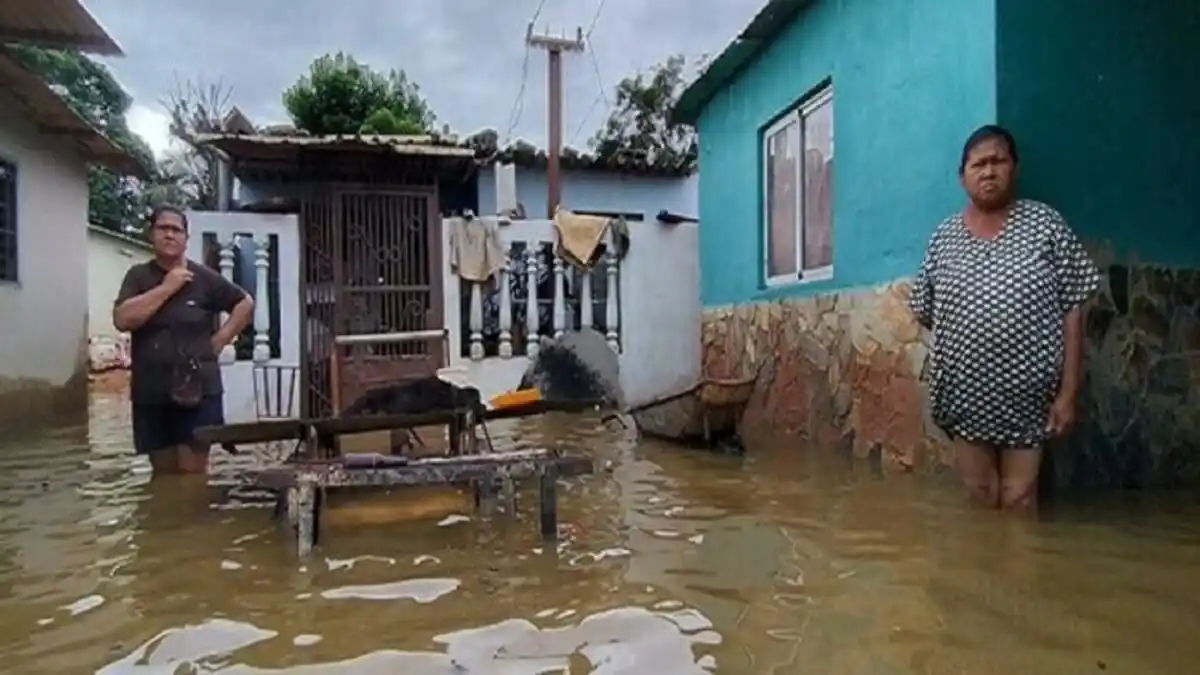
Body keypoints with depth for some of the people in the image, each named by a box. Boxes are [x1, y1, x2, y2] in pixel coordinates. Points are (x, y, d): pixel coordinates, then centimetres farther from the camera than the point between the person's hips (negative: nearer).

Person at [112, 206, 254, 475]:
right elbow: (122, 319, -11)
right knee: (164, 475, 12)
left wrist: (220, 339, 1)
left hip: (198, 390, -2)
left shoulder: (205, 278, 1)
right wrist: (166, 288, -13)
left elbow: (245, 303, 11)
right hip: (151, 394, 2)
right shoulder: (138, 276, 4)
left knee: (193, 475, -3)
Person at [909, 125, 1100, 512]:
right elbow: (925, 312, 10)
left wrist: (1068, 392, -7)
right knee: (979, 499, 12)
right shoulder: (945, 236, 3)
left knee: (1019, 500, 6)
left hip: (1028, 397, -2)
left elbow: (1072, 312, -4)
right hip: (966, 395, 2)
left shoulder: (1046, 225, -3)